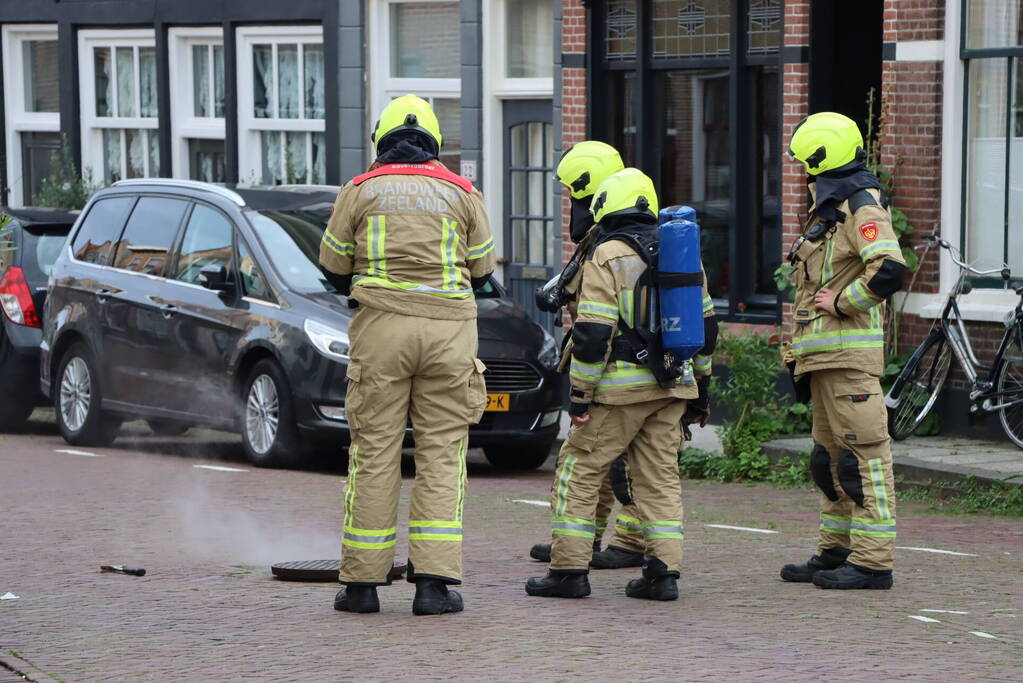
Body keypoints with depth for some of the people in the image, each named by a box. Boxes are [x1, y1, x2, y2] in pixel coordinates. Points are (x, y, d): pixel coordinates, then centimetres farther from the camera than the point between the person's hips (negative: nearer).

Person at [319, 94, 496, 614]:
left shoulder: (360, 191, 5)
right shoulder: (462, 194, 7)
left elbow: (333, 267, 9)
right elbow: (482, 269, 14)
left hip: (380, 327, 0)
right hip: (449, 331, 0)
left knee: (374, 453, 3)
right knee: (442, 453, 2)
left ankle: (362, 582, 5)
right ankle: (434, 581, -5)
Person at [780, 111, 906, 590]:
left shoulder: (862, 206, -12)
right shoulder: (828, 209, 20)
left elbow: (889, 269, -27)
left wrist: (841, 303, -17)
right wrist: (800, 352, 23)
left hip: (849, 350, -11)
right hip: (824, 352, 11)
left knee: (863, 451, -9)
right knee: (831, 454, 14)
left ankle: (872, 561, -9)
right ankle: (836, 553, 21)